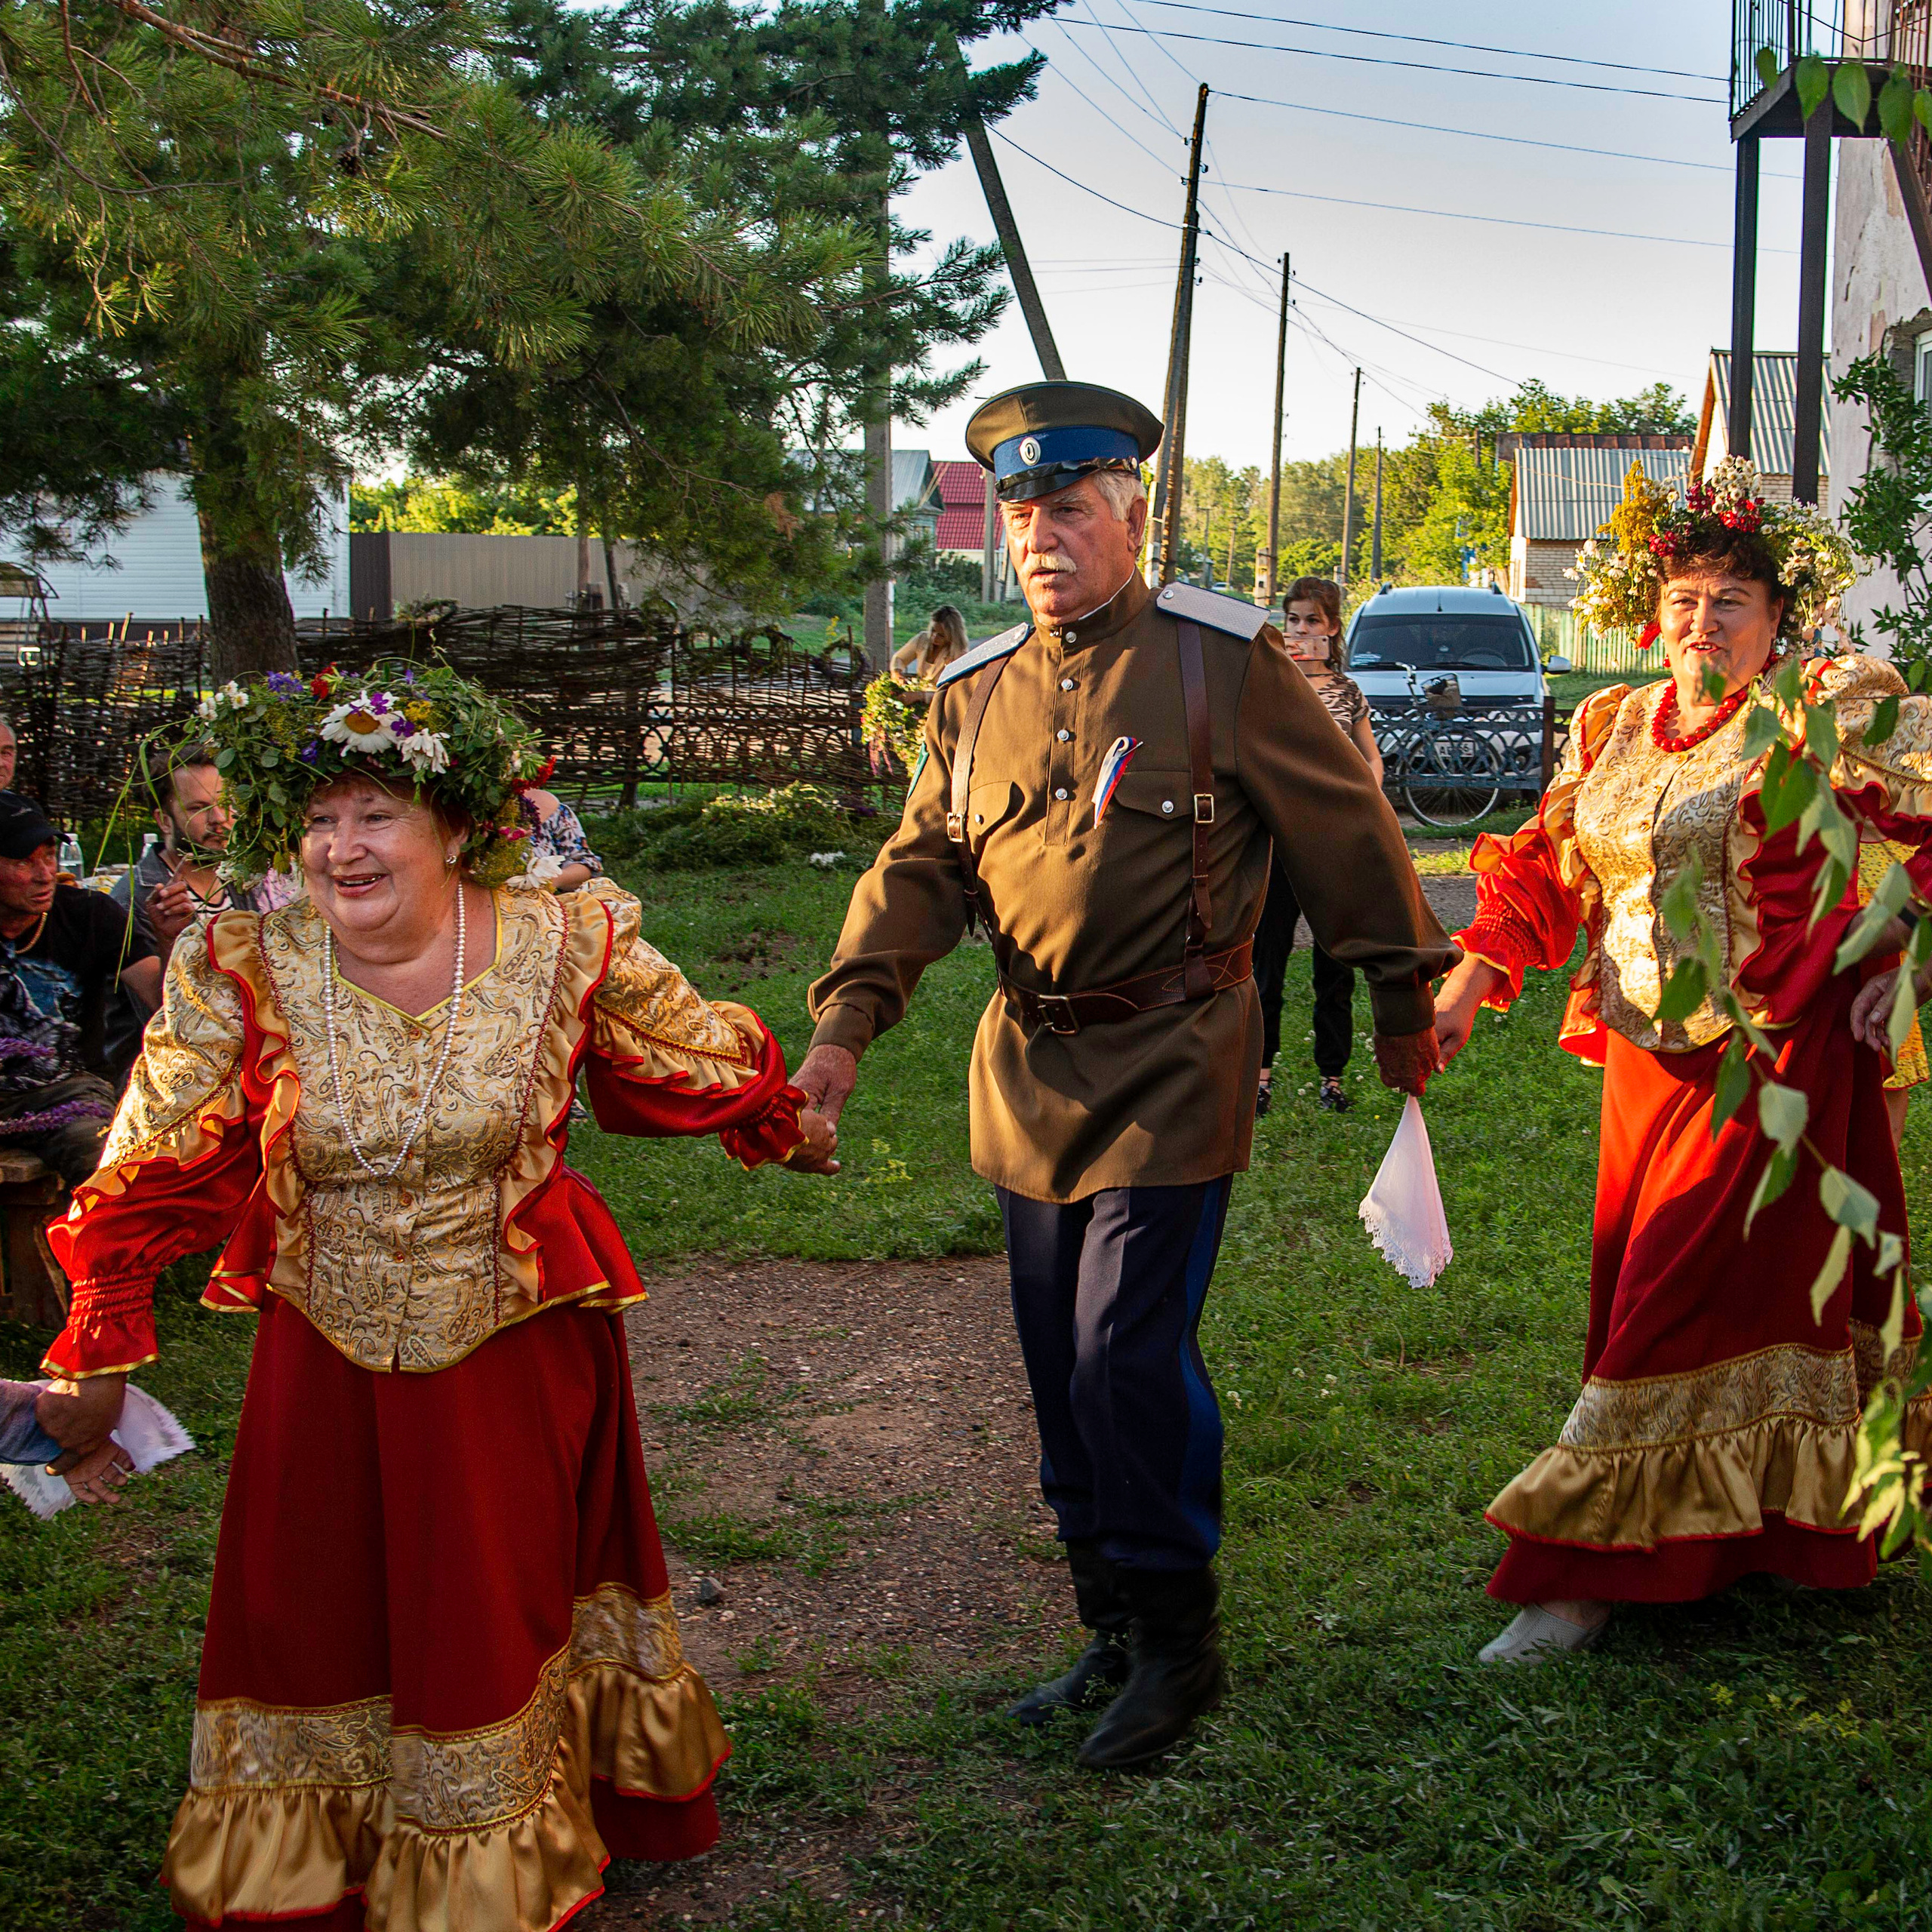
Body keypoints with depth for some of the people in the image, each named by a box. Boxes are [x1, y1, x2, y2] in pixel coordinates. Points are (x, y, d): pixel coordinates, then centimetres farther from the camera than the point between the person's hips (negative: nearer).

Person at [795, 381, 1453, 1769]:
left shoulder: (1223, 661, -6)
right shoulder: (978, 693, 9)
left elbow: (1348, 836, 1)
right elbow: (924, 864, 6)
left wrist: (1403, 1004, 6)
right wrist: (848, 1019, -9)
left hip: (1171, 1072, -6)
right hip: (1030, 1069, 6)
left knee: (1131, 1359, -9)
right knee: (1065, 1376, 11)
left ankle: (1178, 1641, 11)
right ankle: (1114, 1634, 27)